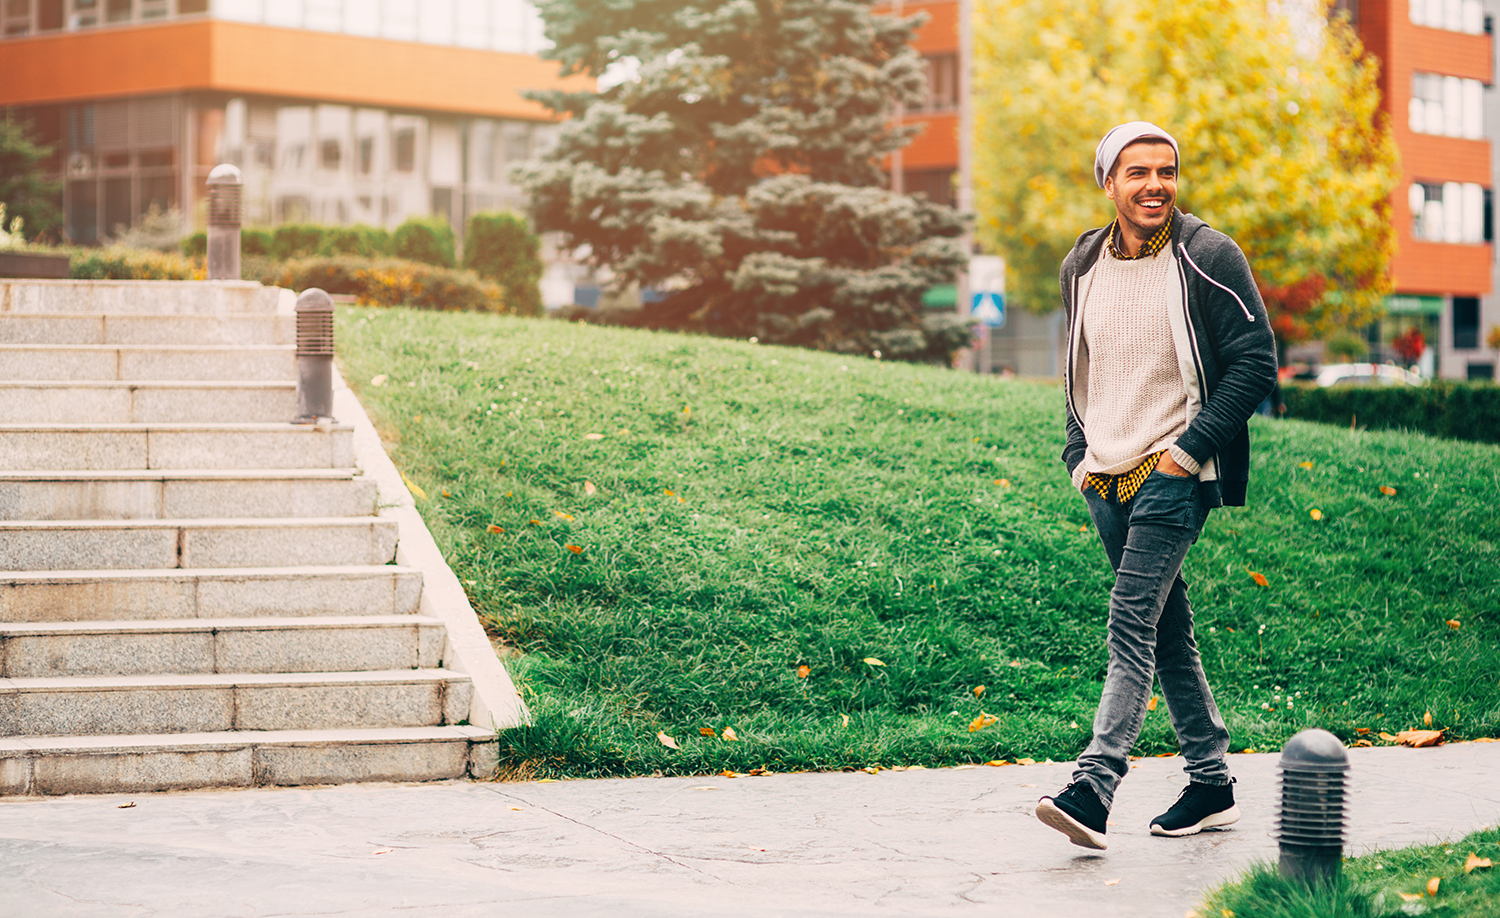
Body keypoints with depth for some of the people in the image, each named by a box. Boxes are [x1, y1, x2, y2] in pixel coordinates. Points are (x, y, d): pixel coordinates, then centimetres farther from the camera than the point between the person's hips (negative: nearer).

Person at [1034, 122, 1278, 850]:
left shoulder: (1208, 258, -7)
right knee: (1166, 632, 11)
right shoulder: (1082, 266, 10)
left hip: (1174, 475, -6)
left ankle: (1092, 789, -24)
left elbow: (1256, 363, -8)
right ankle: (1211, 782, 21)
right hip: (1106, 477, 6)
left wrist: (1187, 452, -13)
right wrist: (1079, 454, 9)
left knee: (1131, 624, -16)